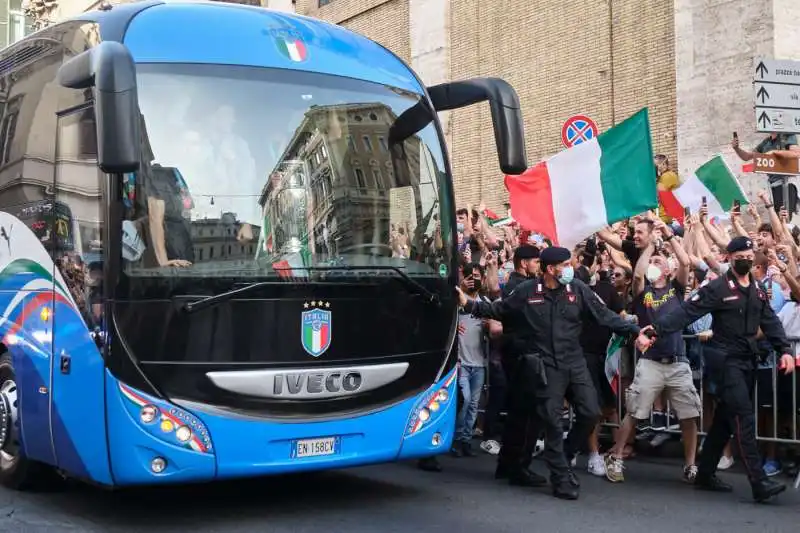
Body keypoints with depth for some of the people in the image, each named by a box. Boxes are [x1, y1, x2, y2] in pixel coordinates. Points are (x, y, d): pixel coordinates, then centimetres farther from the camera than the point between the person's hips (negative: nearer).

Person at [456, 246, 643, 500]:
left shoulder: (578, 290, 0)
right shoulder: (527, 291, -4)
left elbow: (605, 315, 1)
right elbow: (498, 310, 6)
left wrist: (635, 331, -6)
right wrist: (469, 304, -2)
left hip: (575, 362, 3)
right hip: (546, 366, -3)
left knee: (590, 413, -1)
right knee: (553, 422, 0)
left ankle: (564, 456, 24)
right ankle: (562, 478, 10)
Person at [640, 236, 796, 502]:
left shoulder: (758, 291, 12)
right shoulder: (717, 288, -10)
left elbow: (770, 322, 10)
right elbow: (686, 312, -17)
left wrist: (784, 350, -5)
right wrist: (655, 330, -28)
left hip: (748, 361, 7)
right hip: (727, 360, -7)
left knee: (726, 419, 12)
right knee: (744, 418, -13)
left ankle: (705, 474, 21)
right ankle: (759, 483, -16)